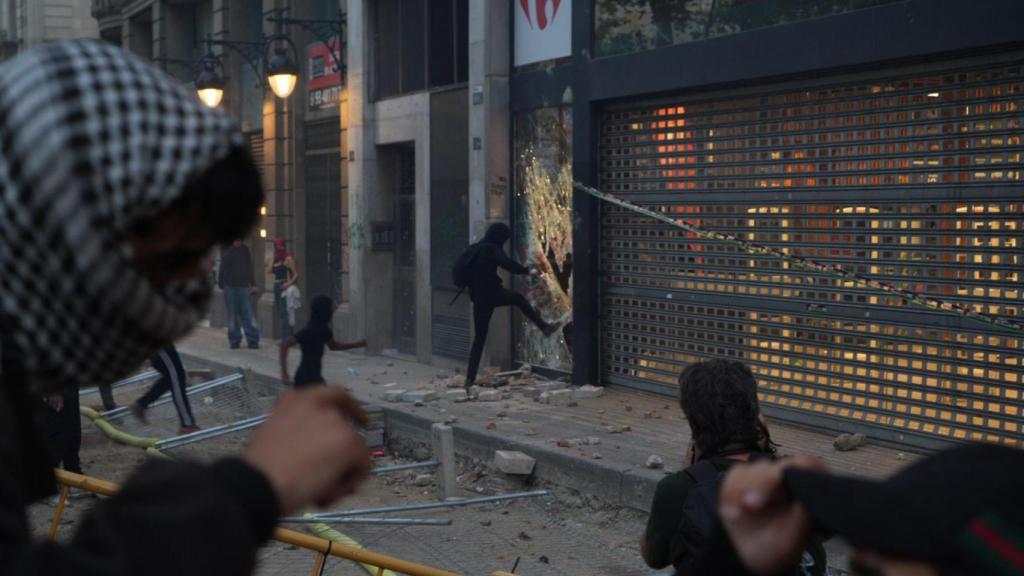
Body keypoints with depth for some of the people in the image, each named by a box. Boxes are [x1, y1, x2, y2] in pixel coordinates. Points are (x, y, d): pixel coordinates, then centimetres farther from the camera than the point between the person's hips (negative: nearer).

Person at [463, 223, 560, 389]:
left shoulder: (473, 249, 16)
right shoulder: (493, 249, -7)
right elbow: (507, 263, -22)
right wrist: (528, 271, -16)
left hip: (478, 298, 6)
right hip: (493, 293, -6)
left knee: (479, 338, 10)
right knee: (518, 298, 24)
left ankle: (470, 378, 5)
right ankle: (544, 326, 23)